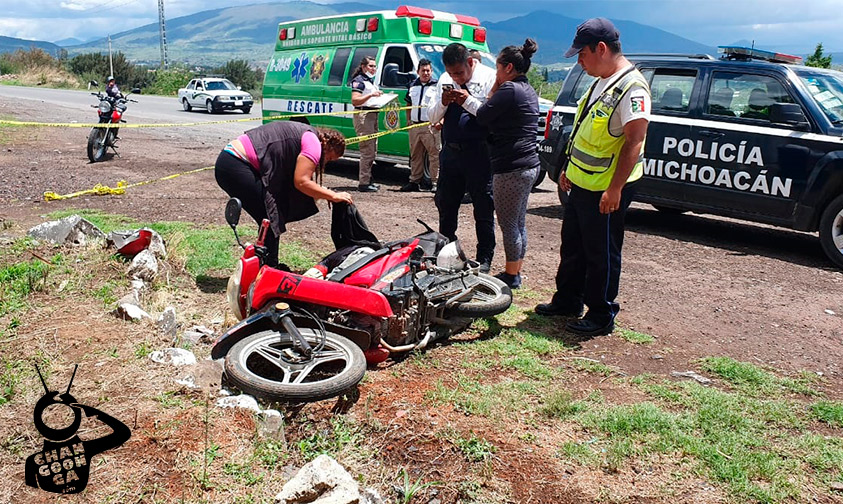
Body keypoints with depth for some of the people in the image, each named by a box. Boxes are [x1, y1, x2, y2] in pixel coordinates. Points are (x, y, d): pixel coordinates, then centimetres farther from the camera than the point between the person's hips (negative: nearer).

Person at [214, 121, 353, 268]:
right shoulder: (313, 142, -7)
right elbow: (301, 182, -14)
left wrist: (322, 193, 13)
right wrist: (333, 196, -5)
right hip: (235, 166, -10)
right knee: (271, 221, -5)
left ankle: (270, 268, 23)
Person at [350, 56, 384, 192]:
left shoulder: (371, 80, 23)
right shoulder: (359, 80, -6)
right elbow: (355, 101, -16)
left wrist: (381, 95, 14)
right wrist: (371, 95, -25)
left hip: (373, 115, 10)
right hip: (363, 116, -10)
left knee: (372, 151, 11)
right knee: (367, 151, -13)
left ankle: (367, 179, 19)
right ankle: (364, 183, -11)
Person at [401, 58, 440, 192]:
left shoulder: (437, 85, 0)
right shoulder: (413, 86, 18)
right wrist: (408, 119, 16)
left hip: (431, 126, -6)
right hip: (414, 125, 6)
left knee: (434, 154, -7)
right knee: (415, 155, 10)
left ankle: (435, 182, -4)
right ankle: (414, 181, 17)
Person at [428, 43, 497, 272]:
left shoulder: (489, 78, -7)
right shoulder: (445, 80, 10)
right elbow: (432, 117, 12)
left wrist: (469, 101, -21)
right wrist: (443, 102, -6)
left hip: (478, 154, -6)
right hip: (450, 151, 6)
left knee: (483, 209, 3)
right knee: (445, 204, 14)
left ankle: (484, 259, 14)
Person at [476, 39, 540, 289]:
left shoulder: (509, 90, -15)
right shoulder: (528, 90, 16)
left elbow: (481, 117, -11)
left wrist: (493, 90, -1)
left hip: (511, 168, -10)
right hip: (529, 165, 10)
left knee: (509, 225, -1)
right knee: (519, 223, 15)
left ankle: (511, 276, 8)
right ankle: (515, 272, 25)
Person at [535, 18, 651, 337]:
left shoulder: (631, 88, -18)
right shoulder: (601, 82, 12)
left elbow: (634, 141, -23)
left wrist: (615, 189, -26)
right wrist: (570, 169, 21)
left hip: (607, 190, -10)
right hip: (582, 184, 10)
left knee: (602, 254, 2)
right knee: (573, 246, 18)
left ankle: (602, 316, 15)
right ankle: (568, 301, 33)